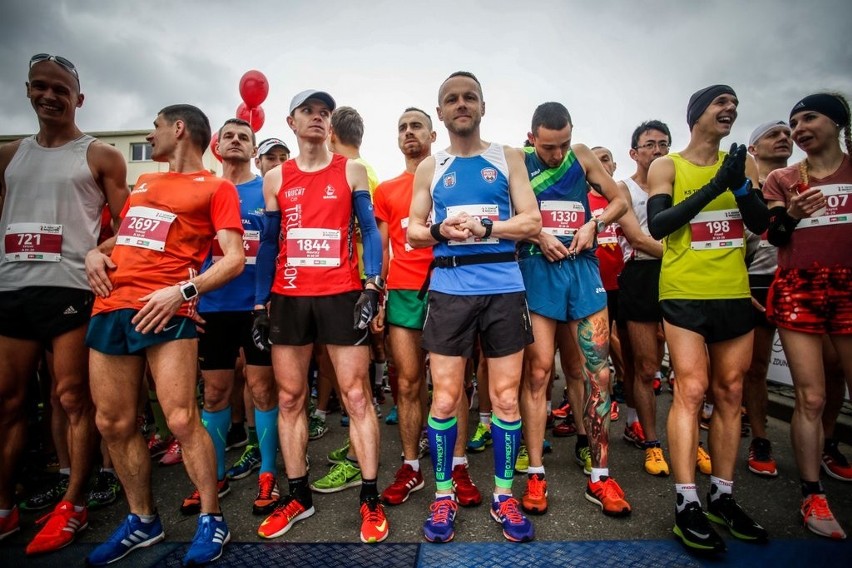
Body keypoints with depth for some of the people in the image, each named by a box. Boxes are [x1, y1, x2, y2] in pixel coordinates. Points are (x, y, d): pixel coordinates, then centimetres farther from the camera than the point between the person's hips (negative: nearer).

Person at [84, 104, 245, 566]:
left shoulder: (216, 187, 3)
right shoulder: (144, 183, 26)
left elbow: (234, 259, -6)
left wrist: (183, 290, -19)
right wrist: (95, 252, 12)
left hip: (165, 311, -7)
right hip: (111, 307, 7)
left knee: (181, 419, -11)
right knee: (113, 423, 8)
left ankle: (211, 520, 6)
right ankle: (142, 521, 25)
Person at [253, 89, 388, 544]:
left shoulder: (351, 171, 6)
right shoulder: (275, 178, 12)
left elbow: (369, 230, 2)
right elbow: (268, 242, 12)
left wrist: (372, 286, -10)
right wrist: (260, 302, 6)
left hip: (342, 295, -3)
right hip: (287, 297, 3)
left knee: (356, 395, -2)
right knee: (289, 398, 8)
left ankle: (370, 499, 10)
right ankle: (297, 496, 23)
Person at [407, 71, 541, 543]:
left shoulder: (508, 158, 9)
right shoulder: (430, 168, 12)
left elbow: (532, 222, 1)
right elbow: (412, 232, 10)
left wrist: (484, 228, -14)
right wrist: (439, 230, -11)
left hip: (503, 288, 0)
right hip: (450, 290, 1)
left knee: (506, 397, 6)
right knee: (444, 399, 3)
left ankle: (503, 494, 24)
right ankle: (443, 495, 22)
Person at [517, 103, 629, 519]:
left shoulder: (582, 157, 10)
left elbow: (619, 200, 16)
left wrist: (594, 225, -2)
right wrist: (536, 236, -14)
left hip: (582, 267, 3)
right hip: (536, 269, -2)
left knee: (598, 372, 0)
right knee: (537, 371, -3)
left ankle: (599, 476, 13)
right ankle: (536, 475, 9)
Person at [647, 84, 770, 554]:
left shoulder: (741, 163, 12)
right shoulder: (666, 167, 0)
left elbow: (760, 224, 3)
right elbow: (657, 225, -14)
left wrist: (739, 185, -14)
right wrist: (713, 187, -18)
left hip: (734, 292, 5)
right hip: (684, 293, -5)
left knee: (730, 393, 8)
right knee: (691, 390, -9)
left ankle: (723, 496, 21)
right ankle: (687, 504, 0)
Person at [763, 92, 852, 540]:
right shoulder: (781, 179, 10)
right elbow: (774, 236, -1)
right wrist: (789, 216, -20)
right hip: (798, 291, -1)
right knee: (810, 397, -3)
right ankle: (813, 496, 5)